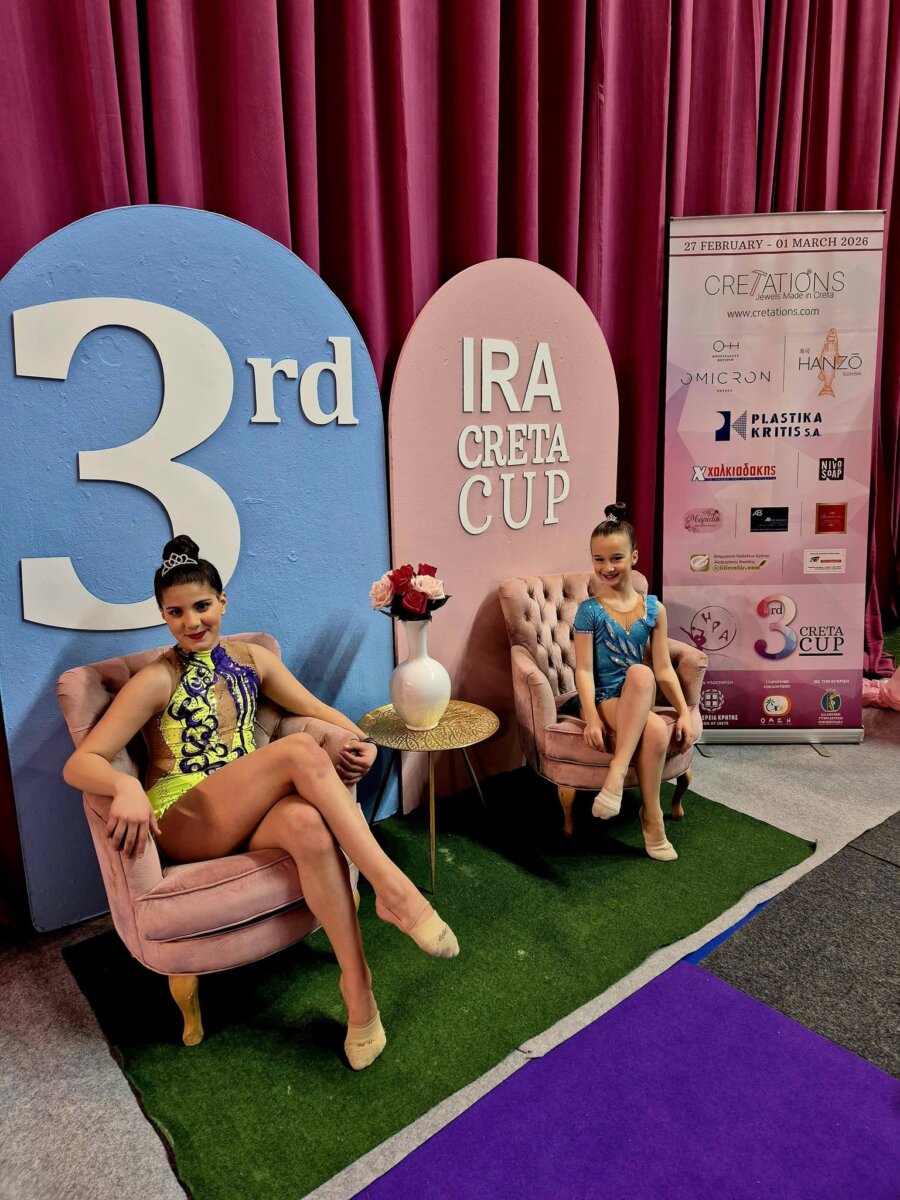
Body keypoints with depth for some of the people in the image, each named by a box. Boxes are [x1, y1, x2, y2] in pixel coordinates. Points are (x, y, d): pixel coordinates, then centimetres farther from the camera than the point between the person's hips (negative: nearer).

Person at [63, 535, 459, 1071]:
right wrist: (126, 785, -34)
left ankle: (358, 986, -28)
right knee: (301, 750, -31)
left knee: (309, 822, -37)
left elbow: (317, 709, 11)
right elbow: (79, 764, -10)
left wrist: (362, 741, -11)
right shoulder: (157, 680, -4)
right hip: (182, 825, -4)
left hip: (250, 815, 4)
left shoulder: (252, 658, 11)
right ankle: (392, 887, -31)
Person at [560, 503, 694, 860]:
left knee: (640, 673, -36)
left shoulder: (653, 609, 6)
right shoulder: (589, 611, -3)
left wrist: (684, 712, -5)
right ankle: (652, 815, -18)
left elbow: (663, 669, 6)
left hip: (638, 699, 3)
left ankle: (616, 773, -32)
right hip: (601, 698, -3)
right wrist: (592, 717, -23)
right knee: (656, 730, -33)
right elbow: (584, 669, -10)